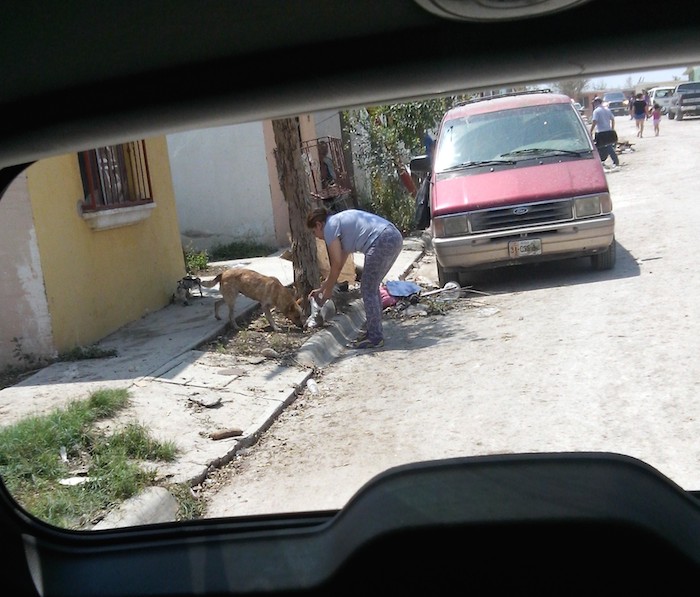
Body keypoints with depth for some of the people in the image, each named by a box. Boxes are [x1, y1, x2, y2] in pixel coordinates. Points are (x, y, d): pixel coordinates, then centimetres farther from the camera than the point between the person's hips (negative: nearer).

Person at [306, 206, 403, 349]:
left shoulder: (330, 227, 1)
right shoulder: (340, 221, 28)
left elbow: (336, 266, 1)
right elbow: (340, 263, 31)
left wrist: (327, 292, 14)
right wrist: (322, 288, 35)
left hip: (382, 242, -10)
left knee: (367, 290, -1)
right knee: (372, 288, 19)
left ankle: (375, 338, 1)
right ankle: (375, 331, 26)